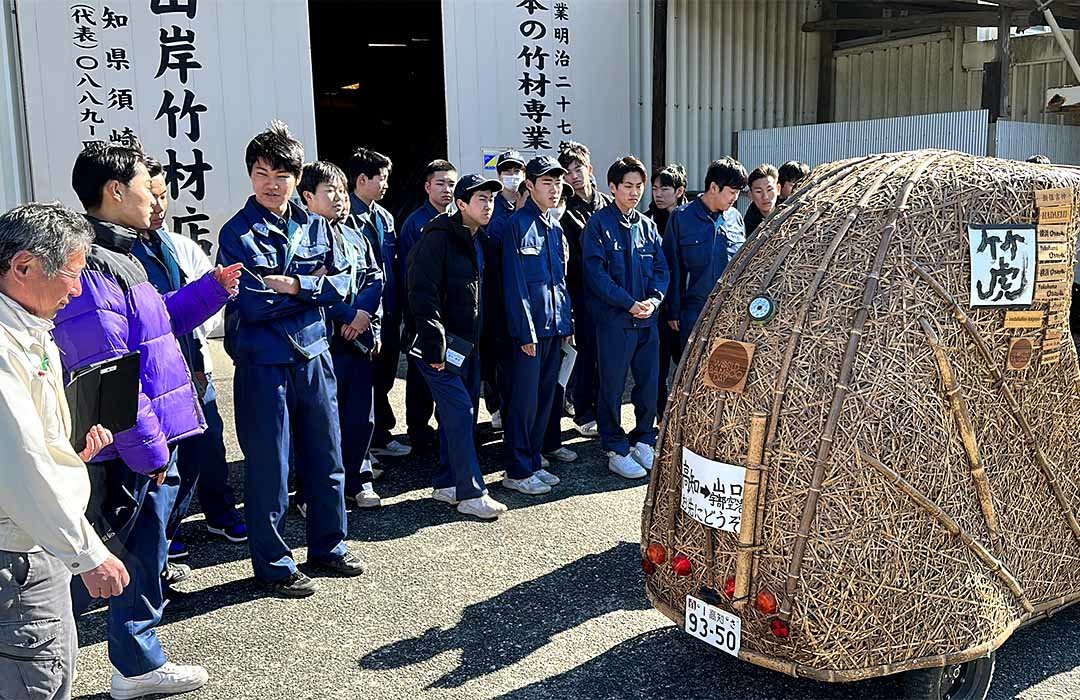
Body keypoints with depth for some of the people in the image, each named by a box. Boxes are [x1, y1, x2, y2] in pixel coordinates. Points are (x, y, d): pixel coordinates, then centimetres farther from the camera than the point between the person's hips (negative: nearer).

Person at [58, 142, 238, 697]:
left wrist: (210, 288, 17)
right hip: (122, 454, -10)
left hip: (150, 445, 10)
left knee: (142, 553, 19)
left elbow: (152, 326, 25)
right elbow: (110, 372, -23)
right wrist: (149, 448, -20)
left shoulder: (118, 256, 14)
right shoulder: (88, 266, -19)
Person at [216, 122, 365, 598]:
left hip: (314, 357, 5)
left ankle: (328, 545, 33)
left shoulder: (315, 227, 7)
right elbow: (252, 303, -18)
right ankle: (273, 564, 20)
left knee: (326, 459, 15)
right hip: (263, 365, -5)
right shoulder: (237, 234, -8)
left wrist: (291, 285, -15)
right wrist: (311, 287, -10)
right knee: (269, 468, 5)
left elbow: (339, 286, -1)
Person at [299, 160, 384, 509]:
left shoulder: (355, 238, 17)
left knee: (362, 417, 13)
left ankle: (357, 479, 29)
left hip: (360, 340, 7)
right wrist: (350, 315, -15)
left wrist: (361, 314, -8)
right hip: (323, 341, -7)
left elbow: (375, 280, 10)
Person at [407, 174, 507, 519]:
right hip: (444, 343, -9)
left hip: (468, 344, 9)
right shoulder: (439, 237, -14)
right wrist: (434, 346, -22)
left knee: (460, 412, 12)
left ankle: (446, 484, 23)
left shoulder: (478, 241, 13)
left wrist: (481, 342, 14)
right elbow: (423, 293, -20)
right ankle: (470, 493, -3)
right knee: (460, 410, -9)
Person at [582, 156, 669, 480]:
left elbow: (661, 268, 10)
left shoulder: (647, 225, 12)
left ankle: (643, 442, 26)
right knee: (613, 386, 3)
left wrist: (653, 299, -9)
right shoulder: (599, 224, -4)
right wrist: (630, 303, -16)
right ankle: (616, 451, 14)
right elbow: (596, 272, -12)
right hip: (614, 319, -5)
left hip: (647, 319, 5)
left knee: (649, 383, 10)